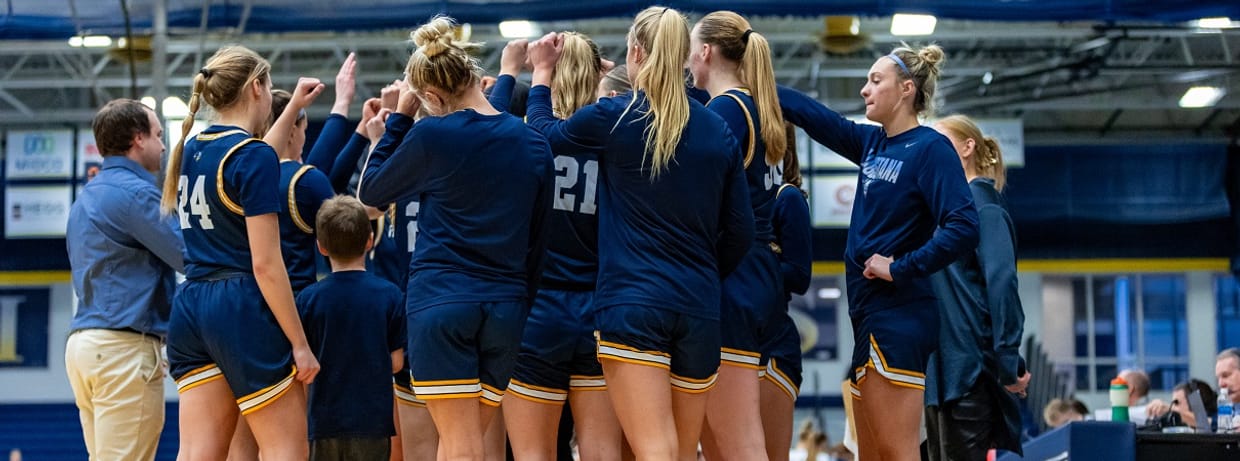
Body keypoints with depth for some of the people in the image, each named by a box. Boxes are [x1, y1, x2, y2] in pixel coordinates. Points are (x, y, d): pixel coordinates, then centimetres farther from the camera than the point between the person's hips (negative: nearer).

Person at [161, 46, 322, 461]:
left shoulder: (194, 149, 12)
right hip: (244, 309, -8)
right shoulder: (253, 155, -11)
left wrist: (294, 108, 41)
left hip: (190, 306, 8)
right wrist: (300, 343, -10)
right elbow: (265, 264, -14)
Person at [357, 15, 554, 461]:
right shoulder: (533, 143, 7)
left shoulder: (431, 135, -7)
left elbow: (369, 192, 9)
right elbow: (539, 240, 13)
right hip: (506, 309, 5)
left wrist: (398, 118, 13)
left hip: (440, 303, -4)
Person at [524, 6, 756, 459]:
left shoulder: (614, 116, -4)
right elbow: (740, 229, 9)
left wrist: (542, 74, 31)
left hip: (631, 303, -4)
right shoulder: (718, 130, 7)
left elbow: (545, 134, 15)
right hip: (698, 309, 4)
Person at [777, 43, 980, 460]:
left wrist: (901, 269, -19)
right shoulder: (873, 143, 12)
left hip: (898, 316, -9)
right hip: (869, 315, 9)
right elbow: (814, 117, 19)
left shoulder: (930, 148, -11)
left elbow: (963, 228, -20)